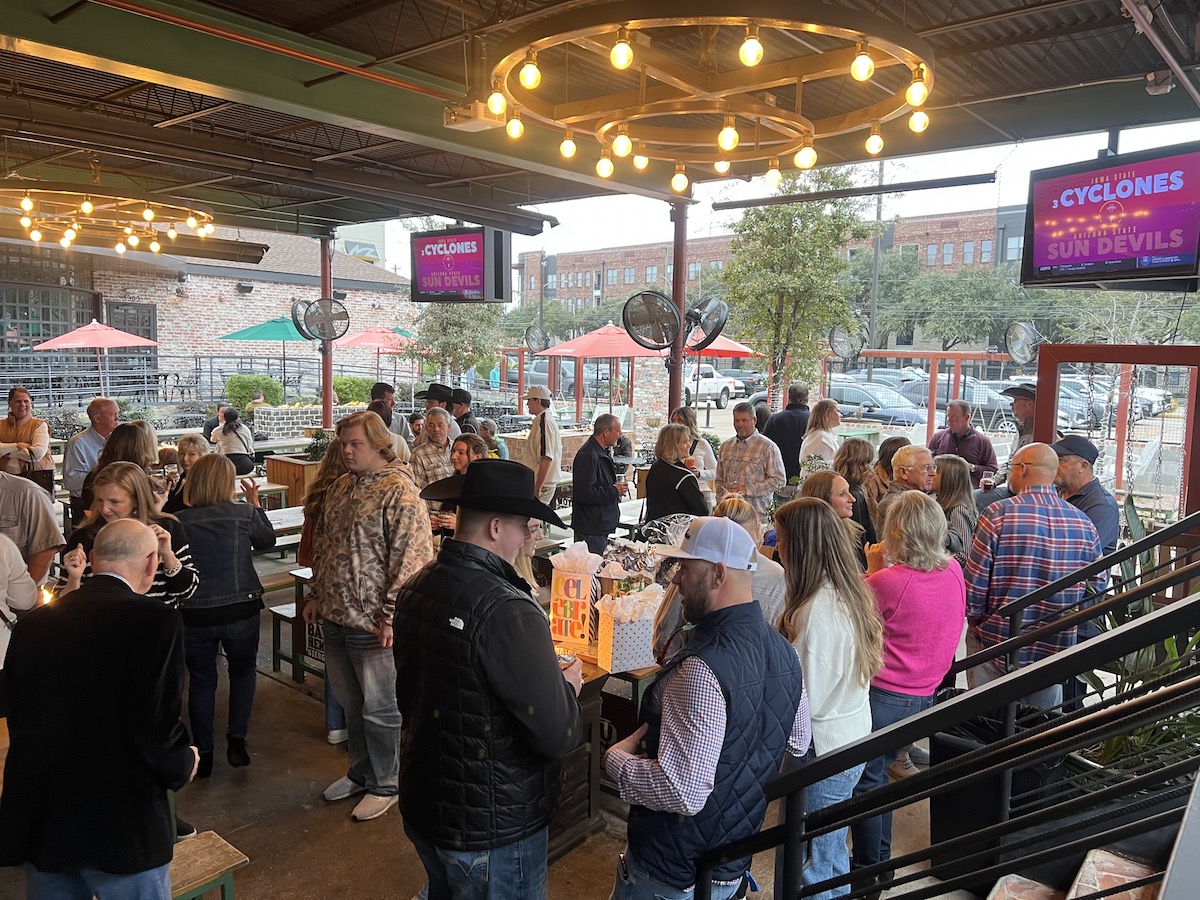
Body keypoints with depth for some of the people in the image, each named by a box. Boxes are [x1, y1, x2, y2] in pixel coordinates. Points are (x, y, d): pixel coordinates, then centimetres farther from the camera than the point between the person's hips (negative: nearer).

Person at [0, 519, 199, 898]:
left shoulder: (34, 622, 1)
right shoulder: (155, 621, -17)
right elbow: (156, 726, -20)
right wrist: (184, 765, 1)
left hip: (39, 821, 5)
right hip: (121, 825, -5)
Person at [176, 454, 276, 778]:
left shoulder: (179, 521, -12)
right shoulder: (244, 513, -12)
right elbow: (267, 541, 8)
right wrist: (255, 502, 15)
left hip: (195, 614, 0)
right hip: (240, 611, 0)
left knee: (201, 680, 16)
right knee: (243, 671, 22)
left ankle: (203, 754, 23)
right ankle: (236, 740, 16)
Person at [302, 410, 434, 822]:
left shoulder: (399, 492, -17)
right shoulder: (340, 486, 10)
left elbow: (412, 559, -21)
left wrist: (391, 614, -21)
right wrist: (317, 595, 18)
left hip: (372, 622, -8)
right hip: (335, 616, 8)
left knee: (379, 707, 6)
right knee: (350, 702, 20)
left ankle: (385, 784, 24)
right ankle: (361, 772, 38)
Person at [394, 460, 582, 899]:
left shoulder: (414, 588, -4)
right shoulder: (507, 611, -30)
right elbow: (557, 736, -26)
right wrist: (569, 685, -5)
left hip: (420, 808, 7)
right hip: (492, 829, -7)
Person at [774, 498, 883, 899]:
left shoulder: (816, 611, -28)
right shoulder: (850, 591, -1)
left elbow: (804, 699, -22)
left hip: (824, 750, -8)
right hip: (853, 739, 8)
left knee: (814, 866, 11)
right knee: (833, 852, 26)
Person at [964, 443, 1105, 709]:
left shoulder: (998, 514, -15)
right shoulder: (1084, 524, -2)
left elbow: (973, 586, -12)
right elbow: (1097, 587, 5)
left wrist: (977, 619, 5)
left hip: (996, 644, -4)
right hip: (1054, 650, 4)